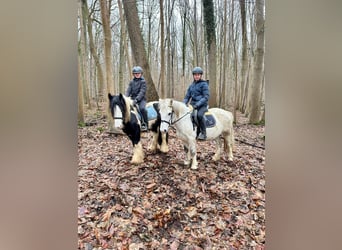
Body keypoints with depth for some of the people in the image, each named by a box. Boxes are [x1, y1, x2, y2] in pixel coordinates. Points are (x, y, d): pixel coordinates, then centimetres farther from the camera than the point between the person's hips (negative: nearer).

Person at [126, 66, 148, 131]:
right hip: (133, 98, 5)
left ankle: (145, 124, -18)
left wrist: (137, 99, -26)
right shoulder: (132, 82, 12)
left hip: (141, 99, -5)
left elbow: (142, 92, -14)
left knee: (142, 108, -33)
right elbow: (128, 90, 6)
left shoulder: (143, 81, -3)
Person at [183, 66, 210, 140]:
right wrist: (183, 104, -3)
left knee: (199, 114, -35)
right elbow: (187, 97, 17)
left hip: (202, 105, -6)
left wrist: (197, 104, -21)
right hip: (193, 104, 6)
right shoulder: (191, 85, 15)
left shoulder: (204, 84, -2)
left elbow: (206, 97, -10)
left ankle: (203, 133, -21)